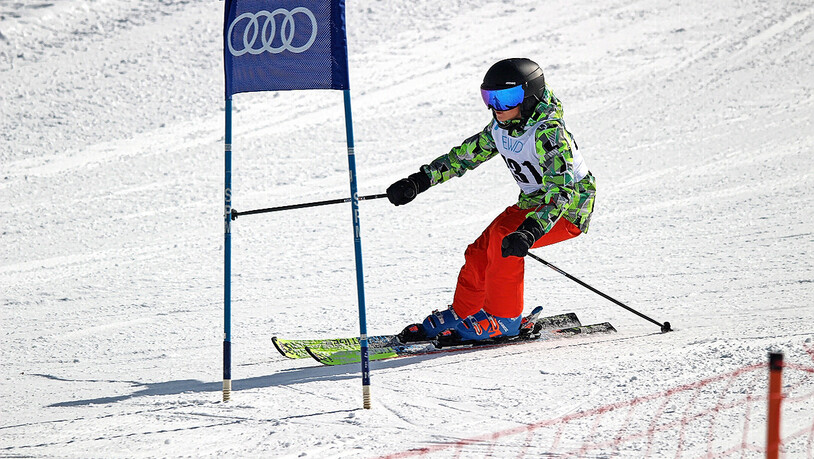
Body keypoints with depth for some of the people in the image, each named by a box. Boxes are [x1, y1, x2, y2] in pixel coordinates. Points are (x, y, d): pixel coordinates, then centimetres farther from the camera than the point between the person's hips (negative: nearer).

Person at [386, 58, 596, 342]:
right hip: (532, 203, 8)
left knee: (503, 237, -27)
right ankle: (460, 315, 16)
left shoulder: (549, 131, -27)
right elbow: (466, 155, 13)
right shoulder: (501, 127, -2)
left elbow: (561, 190, -35)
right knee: (480, 253, -3)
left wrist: (529, 232, -48)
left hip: (568, 209, -8)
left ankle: (504, 320, -17)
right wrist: (420, 181, 6)